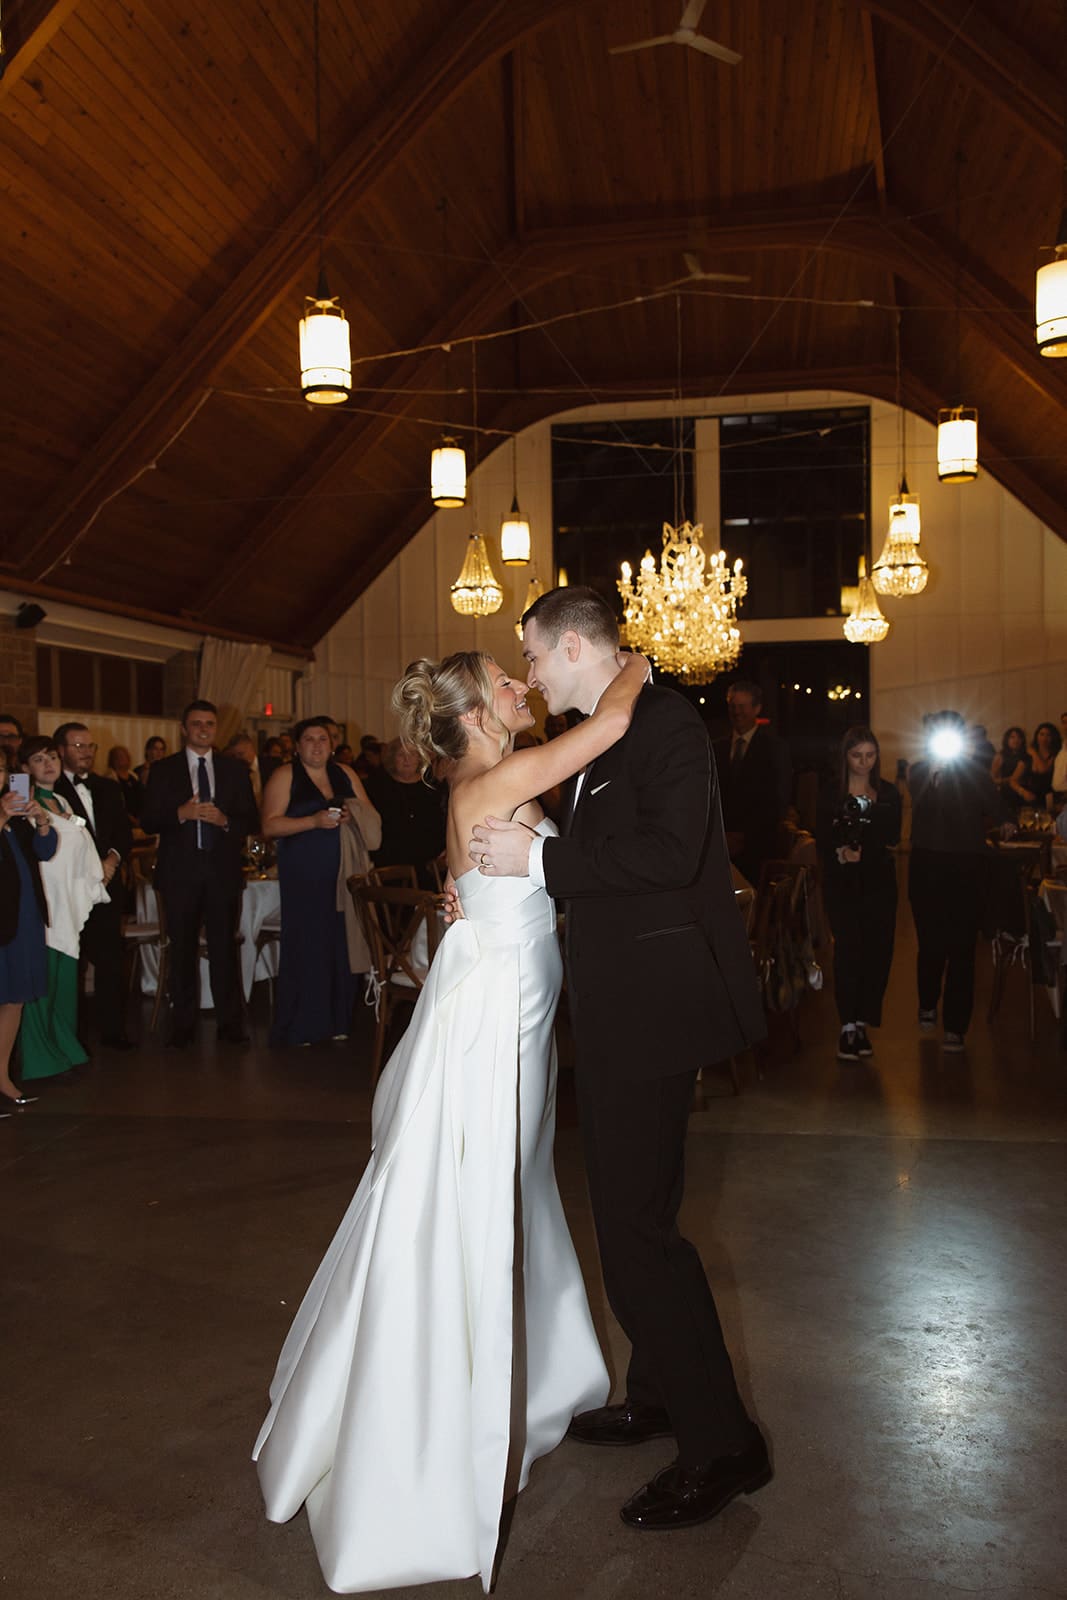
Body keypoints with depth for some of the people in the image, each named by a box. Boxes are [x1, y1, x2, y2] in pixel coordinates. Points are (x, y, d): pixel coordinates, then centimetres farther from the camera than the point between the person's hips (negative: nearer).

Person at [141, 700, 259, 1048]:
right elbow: (148, 822, 1)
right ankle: (183, 1025, 14)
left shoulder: (235, 769, 10)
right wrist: (181, 813, -16)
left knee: (224, 947, 1)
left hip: (223, 870, 1)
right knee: (183, 949, 4)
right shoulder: (163, 770, 7)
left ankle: (230, 1023, 10)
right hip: (180, 871, 0)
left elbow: (252, 822, 7)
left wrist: (224, 819, -13)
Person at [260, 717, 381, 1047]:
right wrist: (314, 821, -16)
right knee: (305, 947, -6)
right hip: (303, 876, -4)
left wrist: (352, 816, -6)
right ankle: (299, 1028, 3)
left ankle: (337, 1022, 10)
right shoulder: (284, 777, 3)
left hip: (343, 873, 4)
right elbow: (270, 825, -6)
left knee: (342, 945, 0)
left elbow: (370, 816, 16)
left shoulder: (345, 774, 16)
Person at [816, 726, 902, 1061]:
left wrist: (860, 852, -14)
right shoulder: (831, 795, 3)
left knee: (877, 951, -1)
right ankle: (848, 1026, -4)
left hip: (879, 882, 2)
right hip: (842, 883, -2)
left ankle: (861, 1024, 8)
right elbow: (822, 842, -1)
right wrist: (840, 855, -21)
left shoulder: (889, 793, 8)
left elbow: (892, 839, 2)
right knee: (848, 948, -8)